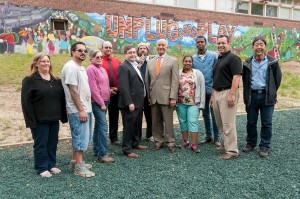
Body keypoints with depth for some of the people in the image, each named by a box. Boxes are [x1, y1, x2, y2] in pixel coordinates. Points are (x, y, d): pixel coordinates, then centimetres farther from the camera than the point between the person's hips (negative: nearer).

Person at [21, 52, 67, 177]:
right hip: (39, 120, -5)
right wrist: (31, 120, -16)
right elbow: (26, 102, -10)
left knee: (53, 143, 13)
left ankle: (51, 165, 29)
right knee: (41, 144, 5)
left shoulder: (56, 80, 11)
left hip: (54, 119, 5)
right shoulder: (30, 80, -6)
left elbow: (62, 98, 12)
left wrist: (63, 116, 7)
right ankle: (42, 168, 19)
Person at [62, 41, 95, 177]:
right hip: (77, 111, -10)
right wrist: (81, 110, -21)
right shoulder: (71, 67, -15)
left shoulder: (80, 67, 15)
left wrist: (85, 109, 16)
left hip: (85, 109, 10)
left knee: (81, 137, 16)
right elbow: (73, 91, -20)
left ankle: (75, 161, 27)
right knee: (80, 138, -3)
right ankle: (79, 167, 7)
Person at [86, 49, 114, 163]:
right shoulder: (91, 69, -10)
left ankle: (96, 150, 22)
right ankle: (102, 155, -10)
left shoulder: (102, 69, 16)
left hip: (104, 101, 9)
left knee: (98, 126, 13)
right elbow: (93, 88, -14)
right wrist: (101, 103, -14)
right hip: (97, 102, -9)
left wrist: (106, 101, 13)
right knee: (103, 126, -13)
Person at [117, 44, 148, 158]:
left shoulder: (135, 66, 16)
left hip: (138, 102, 9)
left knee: (136, 125, 19)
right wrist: (129, 103, -24)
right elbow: (124, 87, -20)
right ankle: (127, 149, 12)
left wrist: (141, 101, 16)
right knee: (129, 126, 1)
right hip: (130, 103, -9)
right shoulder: (123, 67, -13)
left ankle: (135, 143, 34)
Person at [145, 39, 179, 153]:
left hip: (166, 96, -4)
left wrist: (173, 97, -12)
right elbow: (147, 80, 14)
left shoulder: (173, 61, 2)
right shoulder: (150, 62, 13)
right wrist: (148, 95, 7)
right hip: (153, 97, 4)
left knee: (168, 121, 2)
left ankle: (170, 143, 15)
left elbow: (175, 80, -5)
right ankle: (158, 141, 23)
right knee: (155, 121, 10)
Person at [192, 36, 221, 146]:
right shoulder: (193, 58, 4)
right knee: (205, 114, 13)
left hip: (212, 89, -3)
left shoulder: (213, 55, -4)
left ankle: (216, 137, 14)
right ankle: (208, 136, 25)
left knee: (214, 114, 3)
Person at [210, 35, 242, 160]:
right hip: (217, 93, 9)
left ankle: (232, 151, 0)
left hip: (227, 93, -9)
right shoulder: (218, 60, 19)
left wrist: (232, 94, -23)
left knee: (228, 123, -7)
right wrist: (212, 95, 18)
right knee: (220, 123, 15)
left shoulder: (233, 58, -7)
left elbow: (237, 77, -17)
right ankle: (227, 144, 29)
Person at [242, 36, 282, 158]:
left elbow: (277, 79, 6)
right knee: (251, 122, 10)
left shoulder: (272, 62, -1)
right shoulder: (248, 63, 6)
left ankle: (264, 147, 16)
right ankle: (251, 143, 27)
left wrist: (271, 93, 7)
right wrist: (247, 95, 9)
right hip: (252, 95, 2)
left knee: (266, 123, 4)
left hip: (267, 96, -2)